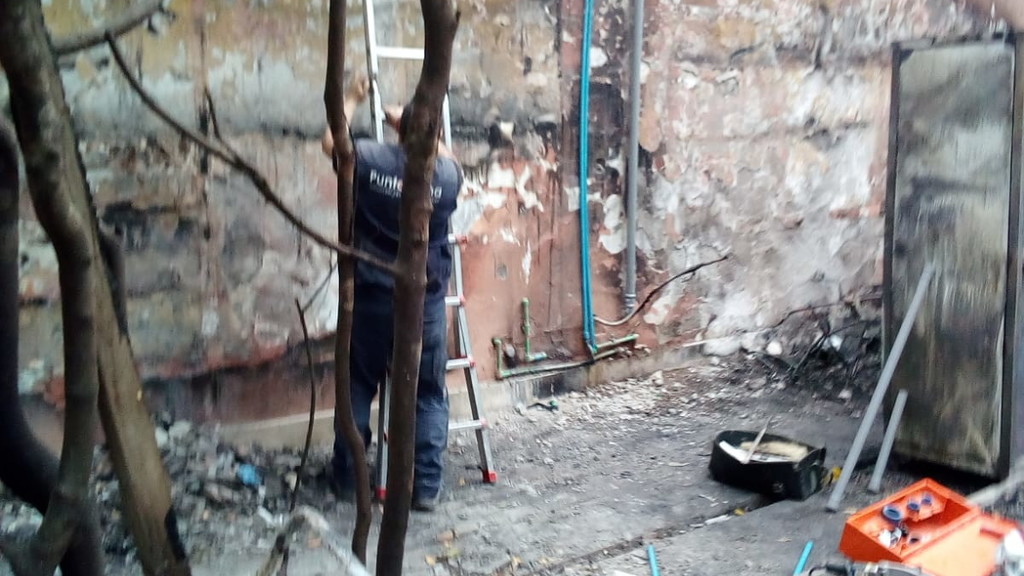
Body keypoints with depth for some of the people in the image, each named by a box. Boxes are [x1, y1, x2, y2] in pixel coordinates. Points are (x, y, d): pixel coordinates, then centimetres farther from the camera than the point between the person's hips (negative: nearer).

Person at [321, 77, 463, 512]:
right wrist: (417, 126, 31)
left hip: (370, 297, 1)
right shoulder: (448, 174, -5)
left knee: (359, 389, 15)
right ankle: (427, 488, 11)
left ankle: (346, 476, 27)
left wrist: (352, 100, 27)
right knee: (428, 396, 9)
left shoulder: (369, 159, -8)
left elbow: (330, 141, 14)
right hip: (425, 302, 0)